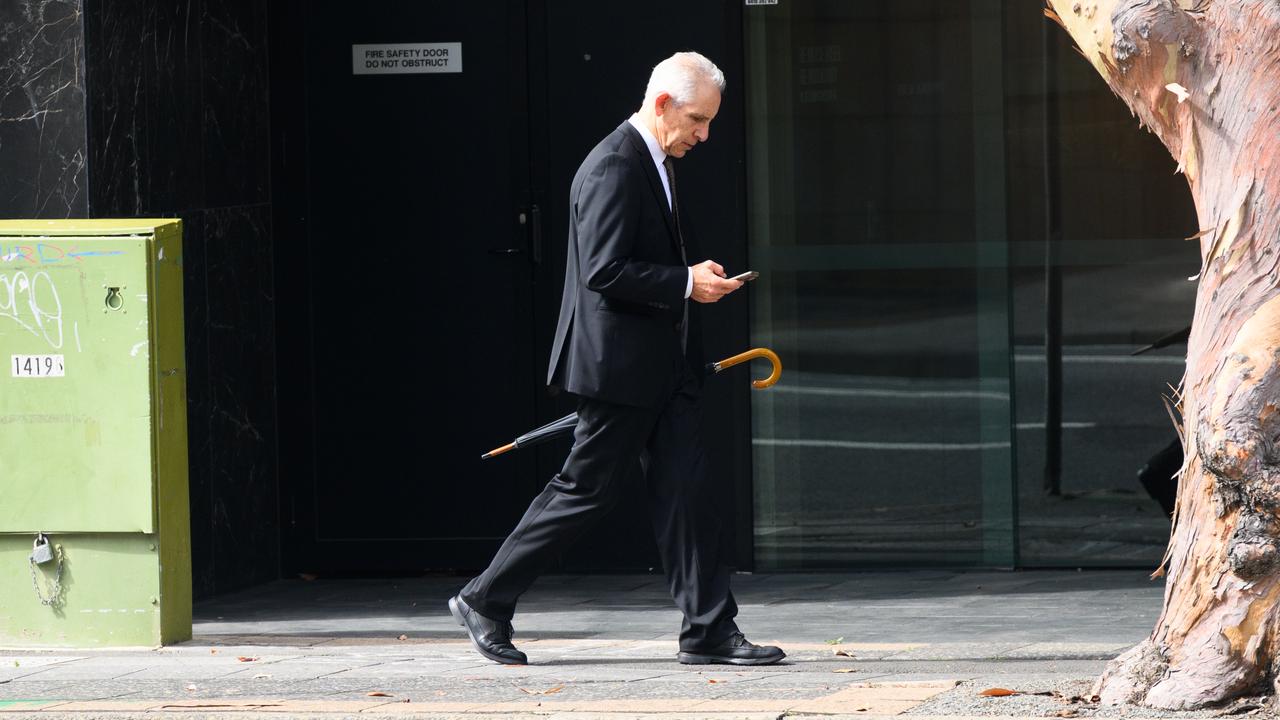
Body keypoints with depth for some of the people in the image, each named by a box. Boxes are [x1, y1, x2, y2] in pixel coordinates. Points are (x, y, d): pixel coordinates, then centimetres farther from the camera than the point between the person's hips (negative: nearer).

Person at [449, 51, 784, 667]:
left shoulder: (658, 165, 16)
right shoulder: (613, 169, -17)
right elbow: (605, 271, -23)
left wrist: (697, 276, 13)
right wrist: (686, 283, -19)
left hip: (662, 364, 10)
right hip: (619, 366, -10)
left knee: (685, 490, 3)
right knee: (585, 490, -1)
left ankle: (709, 632, 3)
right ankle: (485, 602, 11)